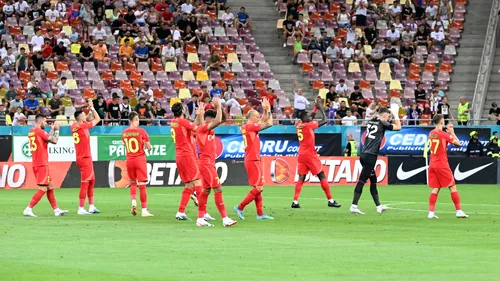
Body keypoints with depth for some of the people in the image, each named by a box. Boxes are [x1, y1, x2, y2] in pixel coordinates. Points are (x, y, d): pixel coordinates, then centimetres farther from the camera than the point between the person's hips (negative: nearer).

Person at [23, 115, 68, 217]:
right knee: (43, 189, -8)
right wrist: (56, 130, 2)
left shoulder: (31, 132, 14)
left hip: (36, 164, 10)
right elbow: (54, 141, -12)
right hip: (42, 164, -10)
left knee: (50, 187, 14)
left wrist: (53, 129, 22)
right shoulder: (40, 131, -13)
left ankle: (56, 210, 18)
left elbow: (47, 139, 23)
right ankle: (28, 209, -13)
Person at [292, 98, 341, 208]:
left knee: (301, 178, 4)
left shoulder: (298, 125, 5)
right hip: (310, 155, -7)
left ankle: (295, 201, -8)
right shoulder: (308, 125, -15)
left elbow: (310, 118, 24)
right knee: (322, 176, 2)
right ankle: (330, 200, 4)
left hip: (301, 155, 7)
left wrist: (316, 107, 20)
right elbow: (325, 120, -10)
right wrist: (321, 108, 2)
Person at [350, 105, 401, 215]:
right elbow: (398, 127, 1)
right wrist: (395, 114, 12)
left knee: (373, 180, 15)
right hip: (370, 156, -8)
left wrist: (391, 113, 35)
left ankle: (378, 206, 20)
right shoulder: (382, 124, -6)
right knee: (362, 180, -9)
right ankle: (354, 205, -12)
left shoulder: (371, 121, 14)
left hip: (364, 155, 8)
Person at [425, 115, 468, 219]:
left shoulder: (431, 133, 7)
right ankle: (459, 211, 2)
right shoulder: (443, 134, -13)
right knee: (453, 187, 2)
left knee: (435, 189, 7)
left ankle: (431, 212, -1)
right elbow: (457, 143, -8)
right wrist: (452, 132, 4)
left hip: (432, 164, 6)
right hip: (442, 164, -6)